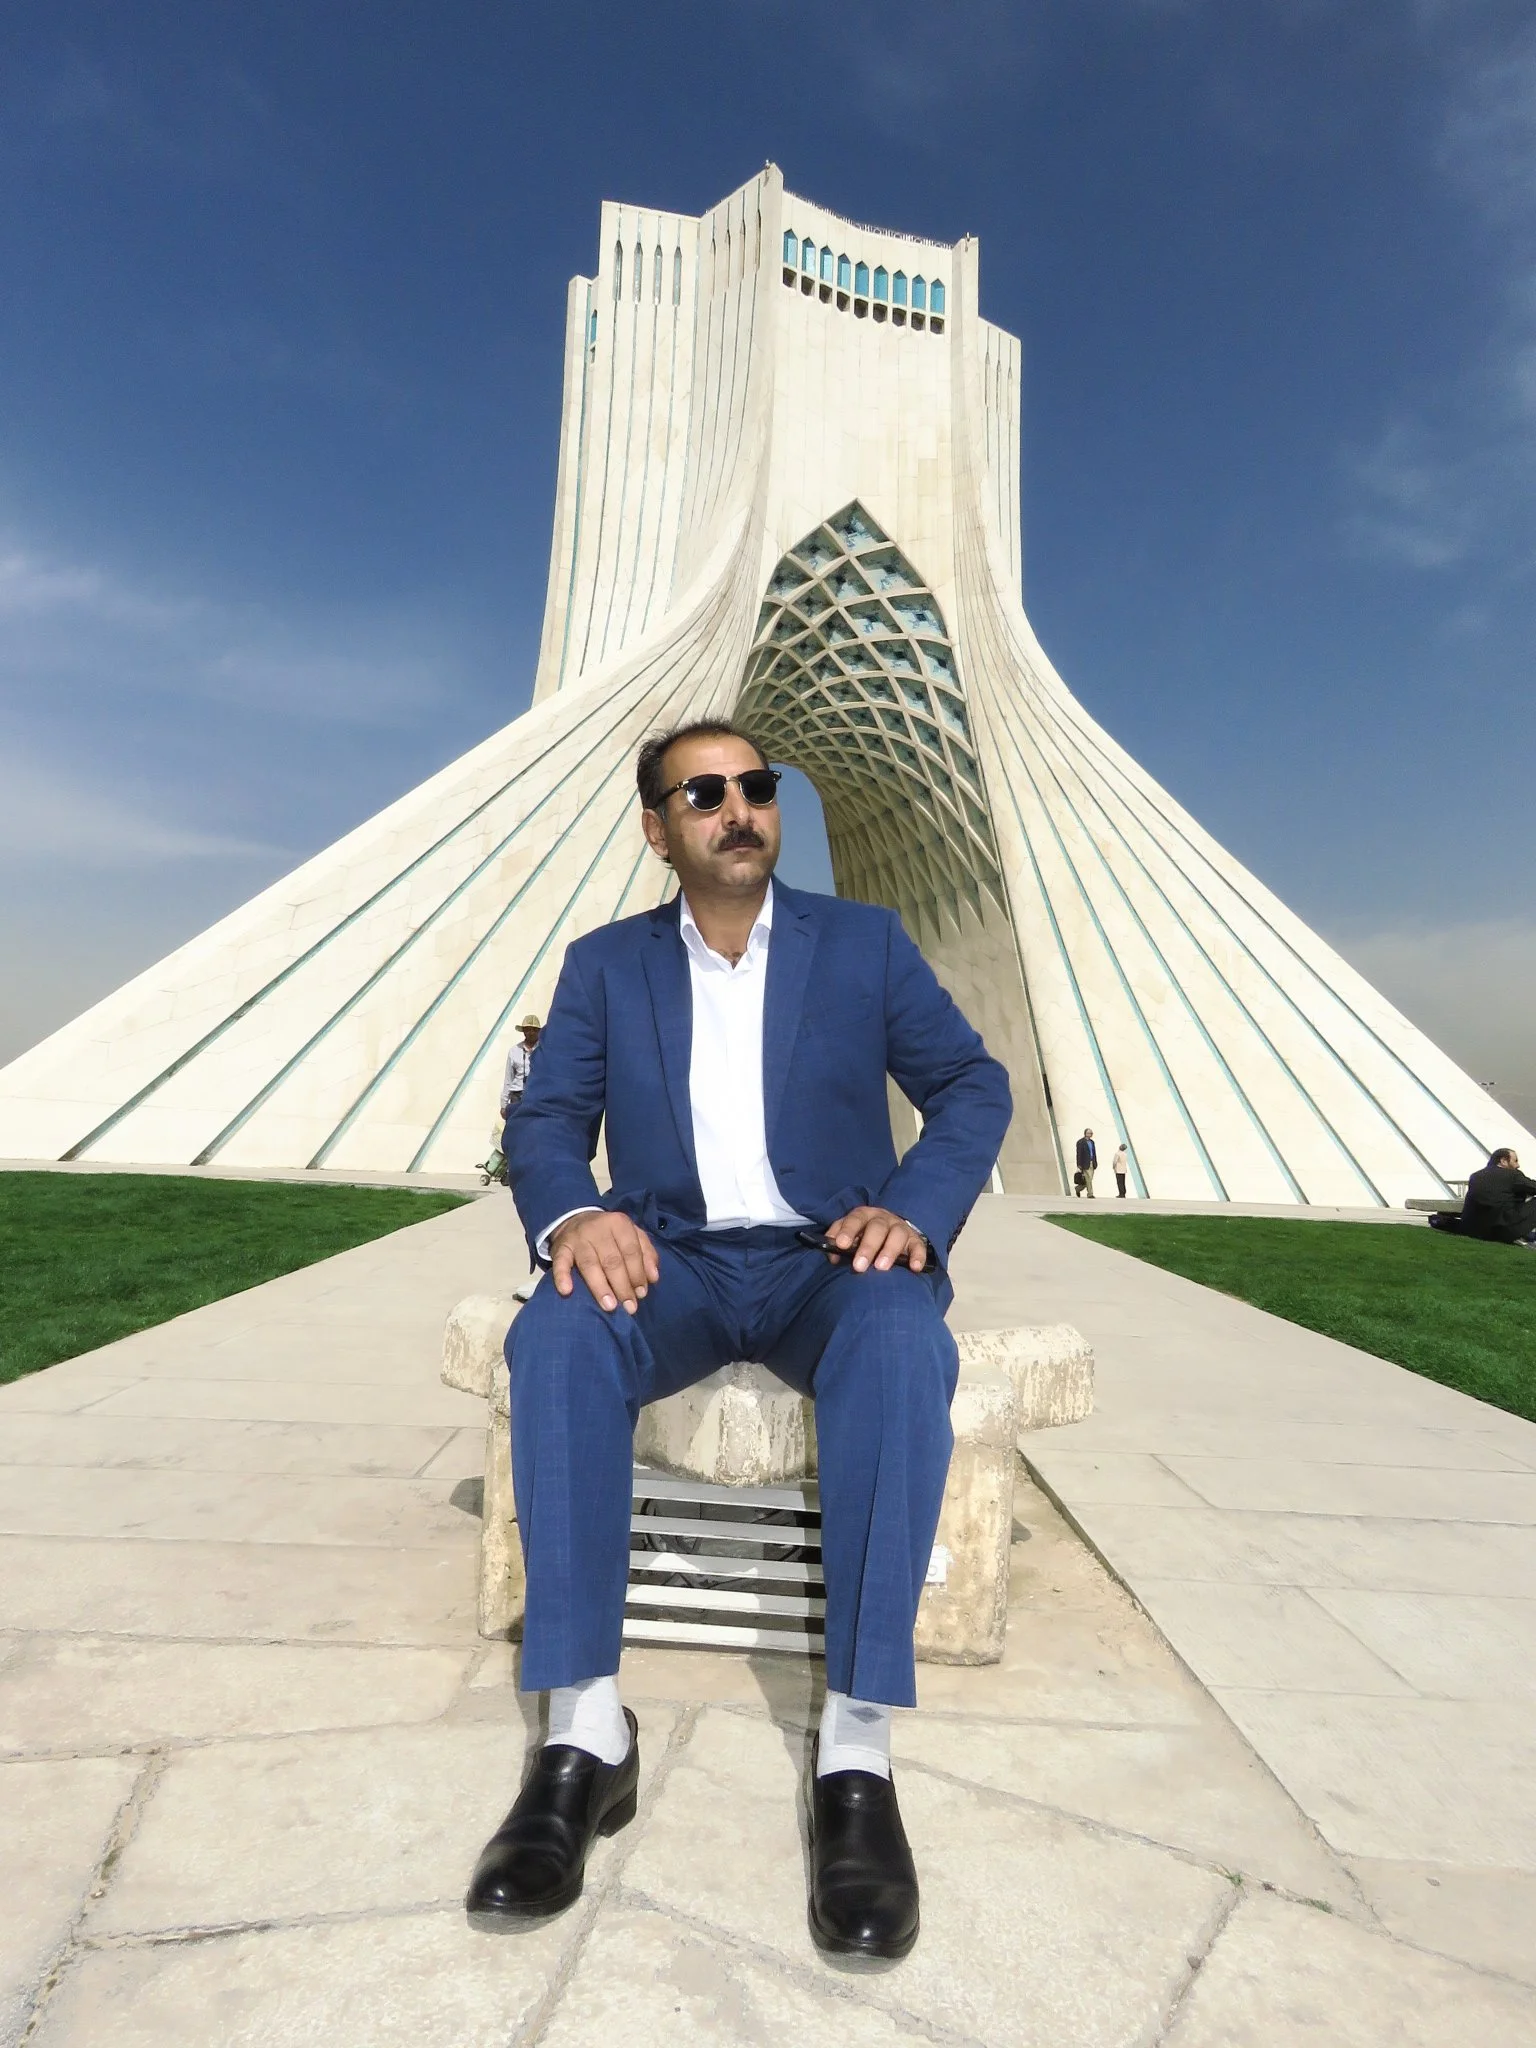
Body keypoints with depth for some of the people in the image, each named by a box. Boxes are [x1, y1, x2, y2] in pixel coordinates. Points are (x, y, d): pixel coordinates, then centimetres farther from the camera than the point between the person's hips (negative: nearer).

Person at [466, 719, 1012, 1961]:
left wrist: (915, 1208, -15)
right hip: (673, 1259, 1)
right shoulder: (604, 964, 12)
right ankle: (586, 1730, -21)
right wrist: (572, 1212, -20)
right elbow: (546, 1116, 4)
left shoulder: (866, 941, 9)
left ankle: (858, 1747, -25)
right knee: (557, 1336, -30)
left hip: (830, 1257, 0)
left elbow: (974, 1084, 5)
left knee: (905, 1345, -34)